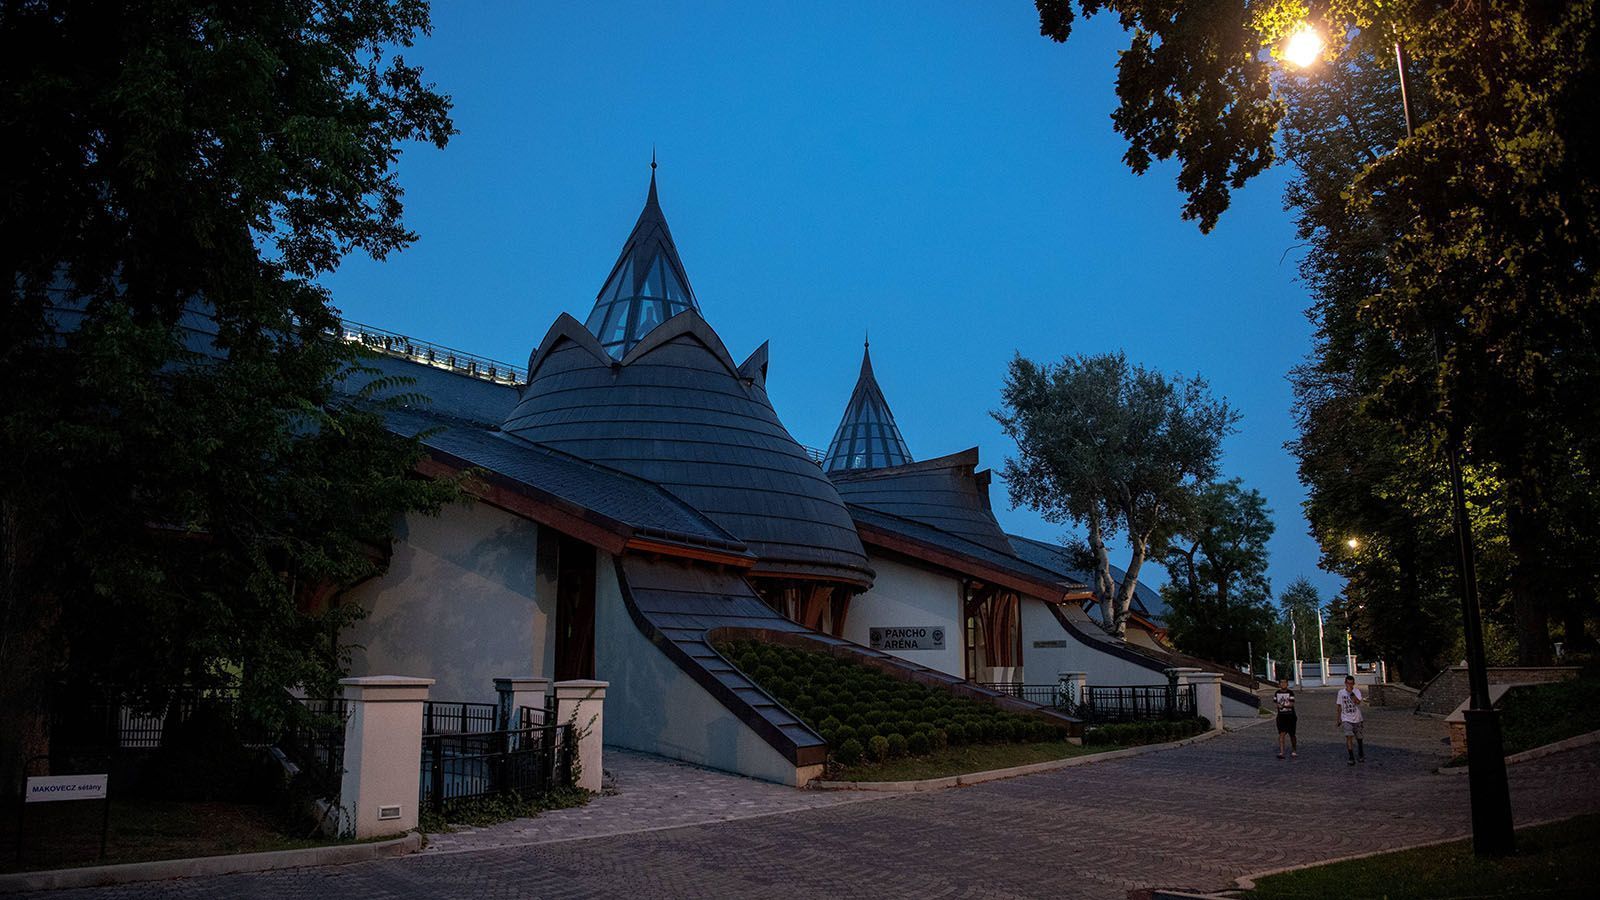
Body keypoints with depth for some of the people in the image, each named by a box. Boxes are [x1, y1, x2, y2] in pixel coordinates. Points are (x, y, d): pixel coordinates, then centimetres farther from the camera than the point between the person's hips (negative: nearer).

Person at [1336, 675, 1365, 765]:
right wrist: (1339, 719, 8)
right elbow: (1339, 706, 7)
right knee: (1349, 737, -17)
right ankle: (1351, 758, -15)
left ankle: (1361, 756, 37)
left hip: (1357, 719, 0)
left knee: (1359, 738, 14)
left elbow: (1357, 702, -25)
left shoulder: (1357, 691, -7)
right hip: (1346, 719, 0)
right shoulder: (1341, 692, -2)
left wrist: (1351, 692, -27)